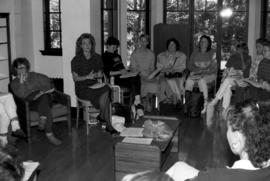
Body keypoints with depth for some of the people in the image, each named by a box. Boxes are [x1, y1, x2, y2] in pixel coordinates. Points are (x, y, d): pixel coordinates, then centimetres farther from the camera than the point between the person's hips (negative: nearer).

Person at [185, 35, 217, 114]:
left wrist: (204, 71, -16)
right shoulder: (194, 54, 15)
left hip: (209, 75, -3)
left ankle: (206, 103, -34)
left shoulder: (212, 54, 5)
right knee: (189, 80, -30)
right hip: (196, 74, 3)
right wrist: (197, 70, -7)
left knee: (202, 80, -36)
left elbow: (214, 67, -2)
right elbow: (189, 66, 12)